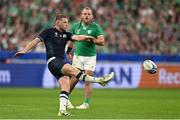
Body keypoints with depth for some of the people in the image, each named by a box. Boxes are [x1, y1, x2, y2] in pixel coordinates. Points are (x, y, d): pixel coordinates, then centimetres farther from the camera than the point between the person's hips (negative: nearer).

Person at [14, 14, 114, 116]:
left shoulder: (66, 34, 20)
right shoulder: (49, 32, 3)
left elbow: (76, 37, 7)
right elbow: (36, 40, -2)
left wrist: (87, 37, -8)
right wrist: (24, 51, -12)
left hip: (61, 63, 8)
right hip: (53, 61, -8)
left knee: (66, 86, -9)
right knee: (72, 69, -26)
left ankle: (62, 110, -13)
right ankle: (99, 80, -33)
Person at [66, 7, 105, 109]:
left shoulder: (96, 27, -4)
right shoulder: (76, 26, 4)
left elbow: (102, 42, -11)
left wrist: (92, 41, -27)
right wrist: (68, 51, 20)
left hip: (90, 57, -2)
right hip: (77, 56, 2)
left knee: (88, 81, -3)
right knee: (74, 79, 0)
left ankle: (86, 103, 2)